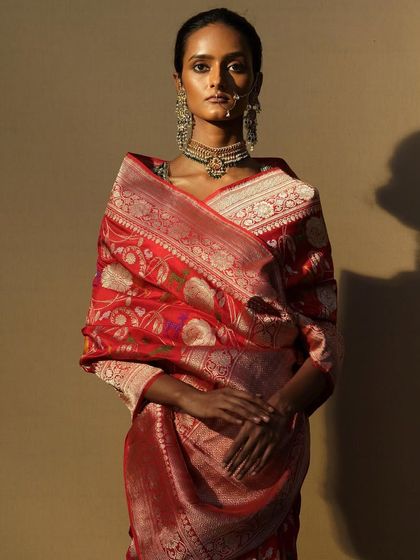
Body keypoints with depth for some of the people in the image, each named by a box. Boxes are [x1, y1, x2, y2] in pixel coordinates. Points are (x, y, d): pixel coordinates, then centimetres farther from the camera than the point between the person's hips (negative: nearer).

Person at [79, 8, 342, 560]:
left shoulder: (291, 199, -1)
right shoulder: (137, 193, -1)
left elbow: (323, 338, -1)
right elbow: (108, 334, -3)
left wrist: (280, 410, -20)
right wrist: (193, 400, -18)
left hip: (266, 447, 0)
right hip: (168, 446, 0)